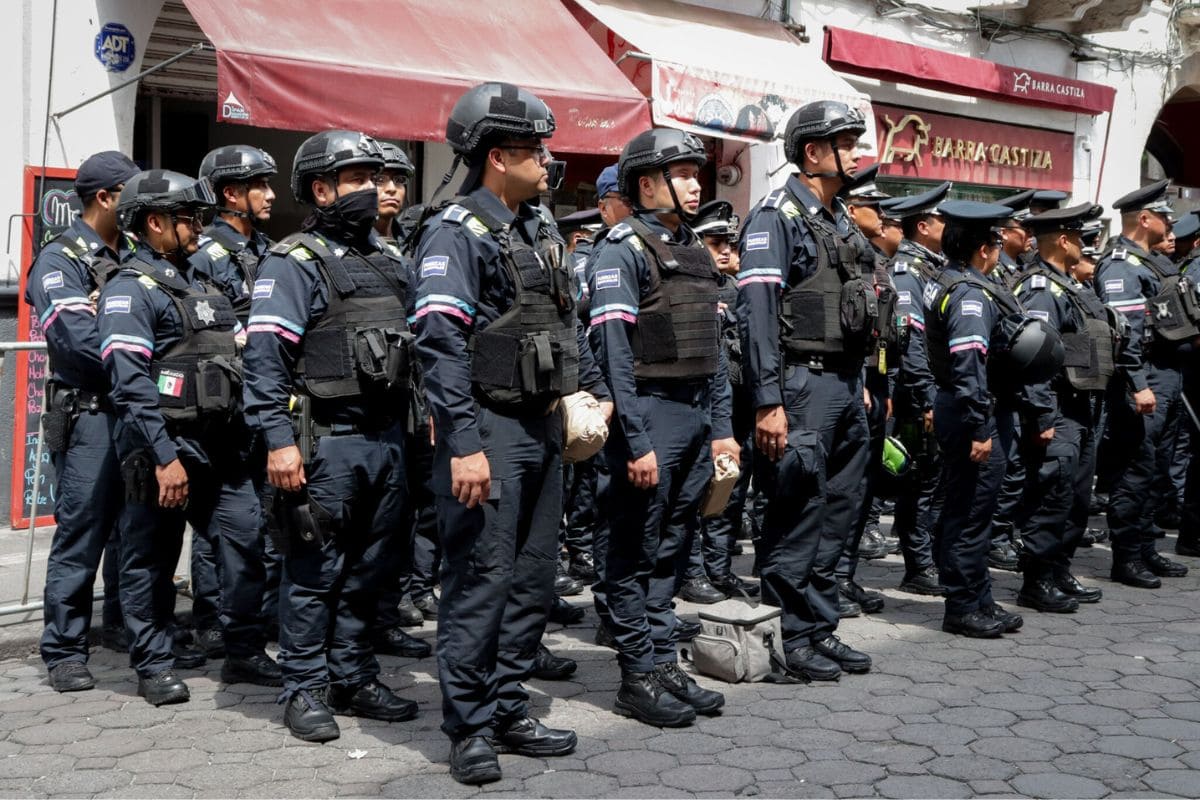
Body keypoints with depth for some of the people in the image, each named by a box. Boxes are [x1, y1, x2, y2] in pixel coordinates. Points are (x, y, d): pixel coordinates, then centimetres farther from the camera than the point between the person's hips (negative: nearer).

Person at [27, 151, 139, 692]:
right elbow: (79, 340, -18)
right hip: (90, 413, -7)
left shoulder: (133, 257, 15)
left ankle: (121, 623, 27)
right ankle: (64, 651, 4)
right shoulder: (61, 260, -6)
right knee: (81, 532, -4)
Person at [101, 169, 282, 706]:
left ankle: (245, 652, 17)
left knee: (248, 545, 5)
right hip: (164, 449, -7)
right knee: (152, 561, 5)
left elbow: (239, 360, 19)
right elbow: (130, 382, -17)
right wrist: (164, 456, -21)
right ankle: (155, 666, 16)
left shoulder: (202, 286, 17)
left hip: (221, 447, 7)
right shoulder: (130, 290, -8)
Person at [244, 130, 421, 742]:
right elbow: (266, 356, -14)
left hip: (387, 437, 7)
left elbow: (411, 343, 21)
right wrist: (279, 440, -21)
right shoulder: (293, 263, -7)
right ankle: (305, 690, 11)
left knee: (370, 569, 13)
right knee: (315, 572, 0)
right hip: (327, 440, -7)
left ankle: (353, 679, 25)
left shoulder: (387, 260, 16)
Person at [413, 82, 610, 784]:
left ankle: (509, 711, 23)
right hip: (490, 427, -9)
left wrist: (591, 387, 14)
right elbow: (442, 344, -19)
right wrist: (464, 445, -24)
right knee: (482, 579, -4)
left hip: (545, 427, 9)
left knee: (534, 577, 12)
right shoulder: (456, 232, -11)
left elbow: (567, 320, 25)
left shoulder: (539, 229, 16)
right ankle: (470, 729, 7)